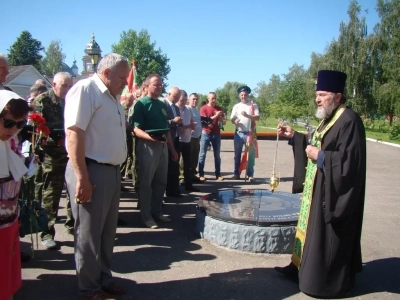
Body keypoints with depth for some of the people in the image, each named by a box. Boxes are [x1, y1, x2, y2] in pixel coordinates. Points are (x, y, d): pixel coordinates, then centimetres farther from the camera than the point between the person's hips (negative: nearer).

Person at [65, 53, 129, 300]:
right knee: (89, 233, 4)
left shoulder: (112, 96, 16)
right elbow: (74, 134, -20)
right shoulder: (85, 89, -12)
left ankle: (104, 279, 33)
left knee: (107, 231, 17)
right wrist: (82, 178, -23)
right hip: (92, 171, -9)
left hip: (112, 171, 9)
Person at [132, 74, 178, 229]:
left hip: (163, 147, 7)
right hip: (147, 146, -7)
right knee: (146, 182, 1)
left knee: (161, 182, 13)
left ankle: (157, 212, 24)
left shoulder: (162, 105, 14)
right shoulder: (141, 104, -7)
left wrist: (172, 149, 16)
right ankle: (146, 216, 10)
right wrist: (151, 137, -32)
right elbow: (136, 129, -14)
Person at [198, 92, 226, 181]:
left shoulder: (219, 109, 10)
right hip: (206, 133, -3)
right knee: (202, 154, -2)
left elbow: (224, 122, 10)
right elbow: (204, 120, -11)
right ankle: (201, 174, 2)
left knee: (217, 155, 5)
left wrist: (221, 118, -13)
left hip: (216, 133, 4)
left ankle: (218, 174, 10)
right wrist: (215, 116, -17)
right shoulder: (203, 108, -1)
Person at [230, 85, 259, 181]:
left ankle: (250, 174, 5)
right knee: (237, 154, 9)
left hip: (250, 133, -2)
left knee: (251, 154, -2)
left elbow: (257, 117, -7)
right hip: (238, 133, 3)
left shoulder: (253, 105, 2)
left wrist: (247, 115, -22)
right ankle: (236, 173, 18)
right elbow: (232, 119, 4)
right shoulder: (236, 106, 9)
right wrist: (235, 120, -19)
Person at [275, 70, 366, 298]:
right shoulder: (329, 118, 11)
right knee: (314, 231, 19)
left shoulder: (349, 120, -20)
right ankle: (303, 267, 33)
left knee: (329, 238, 3)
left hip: (335, 193, -10)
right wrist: (294, 136, 8)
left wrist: (319, 157, -20)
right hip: (321, 189, 10)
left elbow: (349, 160, -26)